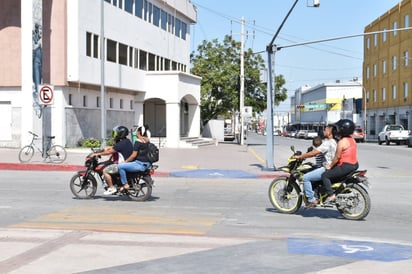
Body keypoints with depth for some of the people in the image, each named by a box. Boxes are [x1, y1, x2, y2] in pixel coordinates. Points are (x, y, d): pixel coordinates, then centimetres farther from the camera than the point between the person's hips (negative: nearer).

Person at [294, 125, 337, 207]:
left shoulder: (328, 143, -17)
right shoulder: (333, 142, 15)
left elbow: (314, 153, -20)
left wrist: (300, 157, -11)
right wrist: (303, 156, 18)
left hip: (327, 169, -11)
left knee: (305, 178, -11)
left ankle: (311, 200, -9)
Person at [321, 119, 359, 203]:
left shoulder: (342, 142, -17)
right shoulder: (352, 139, 12)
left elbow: (337, 157, -16)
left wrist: (330, 166, -2)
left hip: (346, 166, -10)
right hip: (354, 165, 10)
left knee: (325, 175, -6)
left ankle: (331, 195, -16)